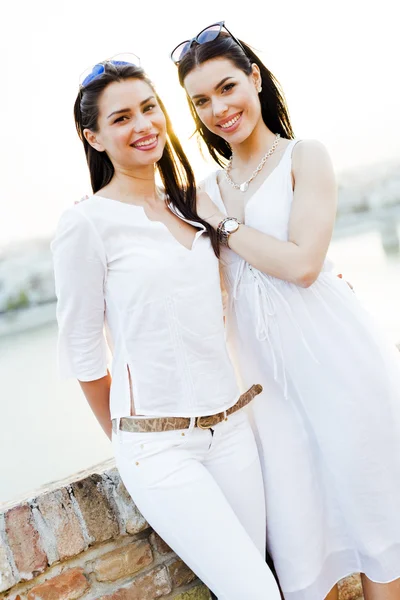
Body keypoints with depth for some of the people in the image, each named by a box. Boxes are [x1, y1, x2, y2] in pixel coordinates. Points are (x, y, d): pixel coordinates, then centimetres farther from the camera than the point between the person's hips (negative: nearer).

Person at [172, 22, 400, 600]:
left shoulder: (304, 157, -3)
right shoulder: (211, 189, 12)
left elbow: (301, 263, -16)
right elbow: (217, 291, 12)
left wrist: (224, 224, -8)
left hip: (333, 352, -4)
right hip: (265, 368, 5)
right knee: (299, 524, 10)